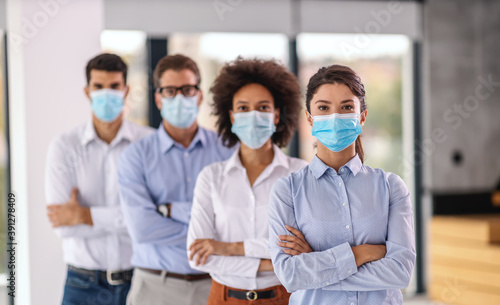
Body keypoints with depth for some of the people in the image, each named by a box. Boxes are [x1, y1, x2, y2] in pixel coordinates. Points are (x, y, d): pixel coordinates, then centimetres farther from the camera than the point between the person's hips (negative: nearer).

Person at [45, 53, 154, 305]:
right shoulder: (64, 147, -1)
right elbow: (63, 224, -11)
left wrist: (84, 215, -12)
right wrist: (125, 218, -13)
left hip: (139, 280, 0)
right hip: (84, 284, 1)